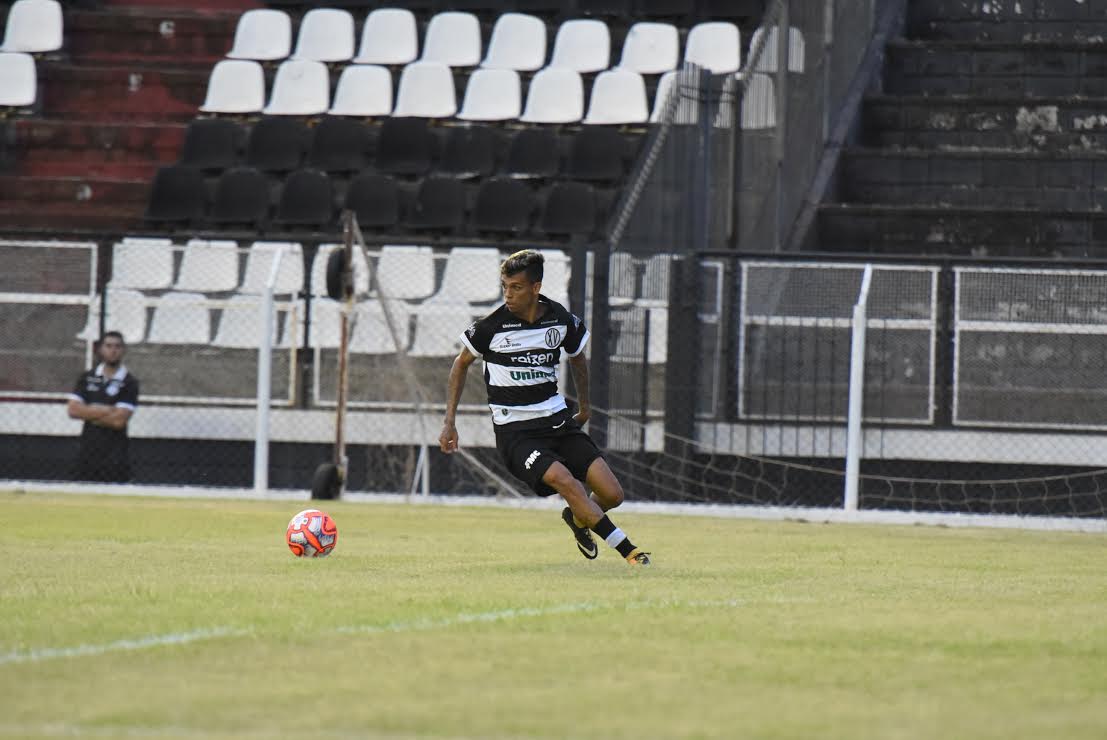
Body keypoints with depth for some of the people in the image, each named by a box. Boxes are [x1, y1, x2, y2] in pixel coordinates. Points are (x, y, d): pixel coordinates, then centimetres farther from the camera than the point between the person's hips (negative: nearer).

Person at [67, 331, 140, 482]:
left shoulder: (129, 383, -2)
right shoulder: (87, 378, 9)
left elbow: (119, 420, -12)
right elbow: (73, 410, -2)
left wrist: (88, 413, -4)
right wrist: (106, 410, -10)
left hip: (114, 457, -3)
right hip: (88, 452, 3)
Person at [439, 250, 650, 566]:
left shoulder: (562, 320, -1)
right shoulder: (492, 326, -10)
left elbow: (577, 358, 22)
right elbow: (461, 364, 7)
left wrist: (584, 407, 30)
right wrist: (449, 422, 6)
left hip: (558, 421, 4)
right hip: (515, 432, -4)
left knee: (612, 494, -7)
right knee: (564, 479, -30)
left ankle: (577, 518, 29)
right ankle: (628, 550, -25)